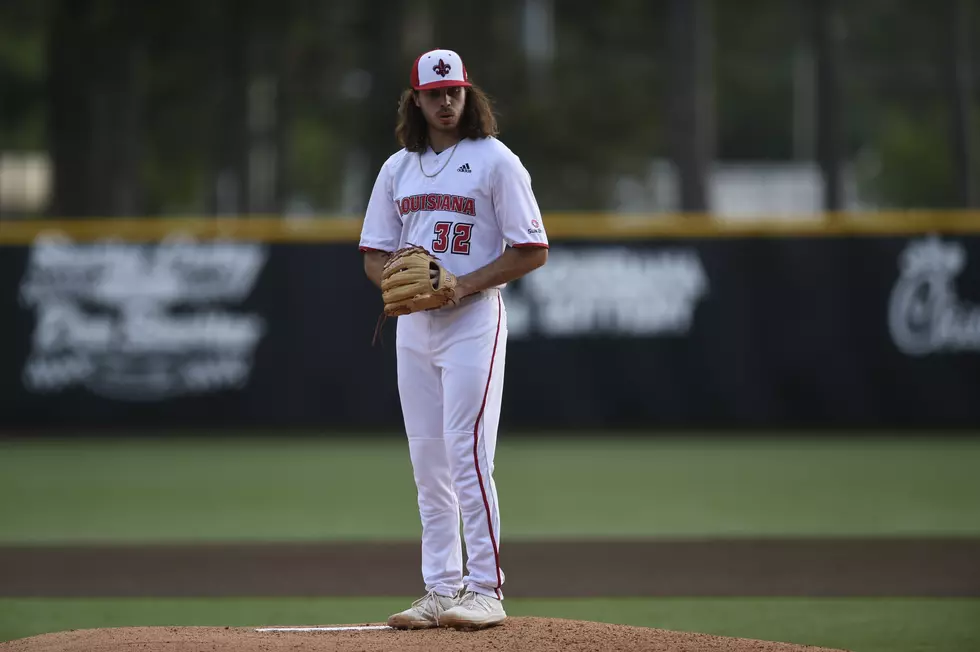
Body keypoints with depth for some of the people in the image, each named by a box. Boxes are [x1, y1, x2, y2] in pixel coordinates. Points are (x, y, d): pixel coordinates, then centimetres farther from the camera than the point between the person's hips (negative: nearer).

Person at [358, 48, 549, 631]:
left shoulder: (496, 161, -3)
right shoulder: (398, 168, 14)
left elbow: (532, 251, -7)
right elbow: (374, 255, 16)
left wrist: (464, 284, -17)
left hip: (473, 320, -6)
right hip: (413, 324, 6)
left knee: (468, 455, -12)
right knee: (428, 461, 6)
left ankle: (485, 588, -10)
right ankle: (442, 589, 11)